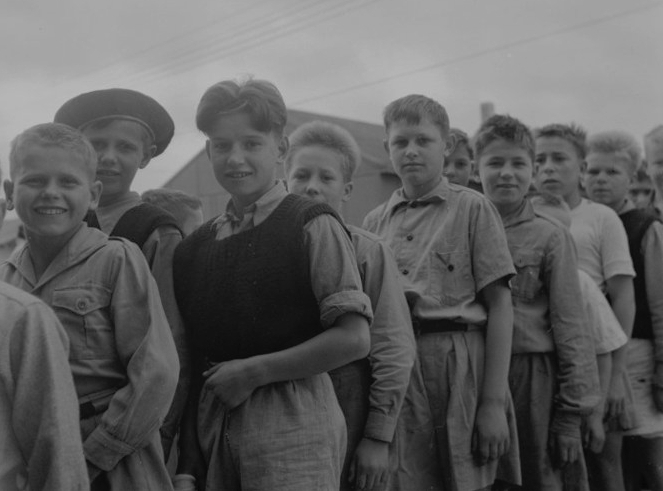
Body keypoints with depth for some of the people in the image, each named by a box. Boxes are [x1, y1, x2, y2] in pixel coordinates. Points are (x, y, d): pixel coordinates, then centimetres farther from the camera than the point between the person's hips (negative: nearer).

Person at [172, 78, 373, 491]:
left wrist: (253, 372, -9)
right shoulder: (197, 244, 10)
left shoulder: (313, 226, -5)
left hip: (292, 423, -4)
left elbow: (354, 339, -12)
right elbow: (193, 351, 13)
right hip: (212, 425, 5)